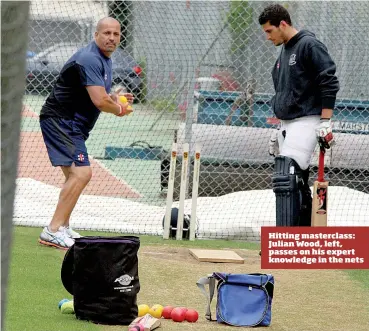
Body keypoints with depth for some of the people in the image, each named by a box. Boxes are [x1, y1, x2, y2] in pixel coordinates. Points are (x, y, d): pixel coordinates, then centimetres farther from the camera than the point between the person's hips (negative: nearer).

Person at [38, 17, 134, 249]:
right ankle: (53, 231, -24)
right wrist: (119, 110, -7)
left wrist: (115, 98, 7)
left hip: (72, 125, 11)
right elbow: (99, 101, -26)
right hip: (60, 122, -11)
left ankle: (62, 228, 32)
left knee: (75, 176, 20)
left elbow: (100, 96, 29)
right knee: (81, 173, -21)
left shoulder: (105, 60, 15)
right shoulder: (89, 59, -19)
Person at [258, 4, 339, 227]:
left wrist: (325, 123, -19)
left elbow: (329, 84, -15)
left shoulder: (309, 46, -10)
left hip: (306, 123, -10)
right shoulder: (284, 52, 18)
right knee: (297, 186, 9)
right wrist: (279, 131, 24)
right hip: (288, 125, 10)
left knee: (285, 180, -20)